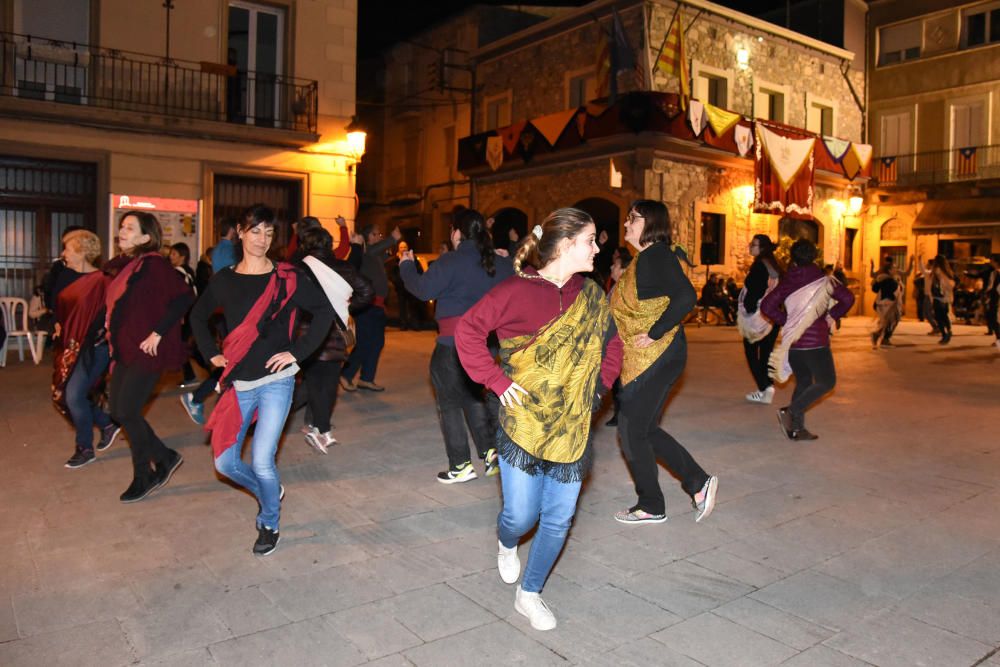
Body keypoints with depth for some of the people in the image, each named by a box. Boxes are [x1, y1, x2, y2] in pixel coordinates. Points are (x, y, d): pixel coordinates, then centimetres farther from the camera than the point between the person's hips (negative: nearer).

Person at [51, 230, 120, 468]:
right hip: (71, 346, 9)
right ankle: (107, 424, 27)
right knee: (63, 395, 9)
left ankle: (85, 449, 10)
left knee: (74, 395, -7)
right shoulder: (70, 278, 10)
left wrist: (91, 340, -20)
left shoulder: (100, 281, -14)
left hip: (93, 347, -9)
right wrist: (58, 324, 9)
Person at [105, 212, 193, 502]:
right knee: (118, 410, 10)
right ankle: (166, 458, 24)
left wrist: (158, 333, -22)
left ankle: (143, 476, 14)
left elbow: (184, 297, -24)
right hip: (125, 351, 9)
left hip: (146, 351, -9)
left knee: (127, 412, -5)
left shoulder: (153, 264, -14)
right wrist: (114, 348, 17)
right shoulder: (125, 265, 13)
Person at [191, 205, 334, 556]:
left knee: (262, 462, -8)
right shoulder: (224, 280, 6)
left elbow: (325, 310, -4)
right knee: (224, 462, 6)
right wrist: (212, 353, 9)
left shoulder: (286, 278, -4)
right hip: (238, 384, 4)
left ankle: (270, 524, 19)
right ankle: (271, 493, 36)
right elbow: (198, 316, 21)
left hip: (275, 381, -4)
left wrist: (298, 352, -9)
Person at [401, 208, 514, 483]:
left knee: (450, 403, 7)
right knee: (473, 397, 23)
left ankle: (461, 466, 9)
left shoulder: (451, 262, -14)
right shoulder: (501, 263, 4)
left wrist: (406, 265, -1)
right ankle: (490, 453, 17)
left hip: (452, 345, -6)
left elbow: (422, 289, -19)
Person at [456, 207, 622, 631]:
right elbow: (467, 330, -10)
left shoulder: (592, 295, 5)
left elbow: (611, 344, 19)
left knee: (558, 519, 9)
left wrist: (599, 385, 7)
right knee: (521, 516, 2)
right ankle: (507, 543, 41)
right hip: (522, 424, -4)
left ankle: (529, 594, 31)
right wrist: (497, 381, -12)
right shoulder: (517, 291, -11)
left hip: (572, 429, 5)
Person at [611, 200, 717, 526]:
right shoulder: (644, 259, 15)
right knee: (644, 429, 16)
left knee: (632, 430, 2)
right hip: (644, 360, 10)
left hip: (655, 357, -10)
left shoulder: (656, 256, -15)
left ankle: (650, 506, 18)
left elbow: (685, 297, -27)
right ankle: (698, 482, 22)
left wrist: (653, 334, -23)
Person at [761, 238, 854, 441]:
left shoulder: (787, 282, 3)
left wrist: (785, 321, 6)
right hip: (815, 342, -5)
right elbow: (847, 298, -17)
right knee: (826, 382, 7)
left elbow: (766, 305, -1)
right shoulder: (824, 280, -6)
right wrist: (831, 316, -3)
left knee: (803, 382, 16)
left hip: (792, 341, 5)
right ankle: (790, 411, -9)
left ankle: (797, 428, 13)